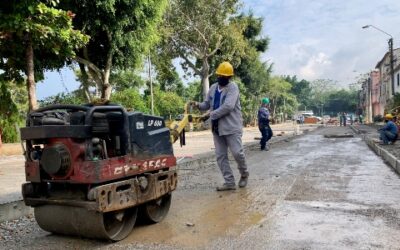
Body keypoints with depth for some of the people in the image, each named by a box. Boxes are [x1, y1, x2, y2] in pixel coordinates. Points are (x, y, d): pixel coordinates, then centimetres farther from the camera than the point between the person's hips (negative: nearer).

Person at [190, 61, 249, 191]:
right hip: (217, 127, 7)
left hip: (231, 126, -7)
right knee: (220, 156, 5)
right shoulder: (213, 88, 12)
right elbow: (207, 104, 15)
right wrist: (198, 105, -7)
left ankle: (244, 174, 24)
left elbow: (228, 106, -23)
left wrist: (210, 115, -21)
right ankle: (229, 182, 13)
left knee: (237, 153, -4)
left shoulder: (233, 87, -10)